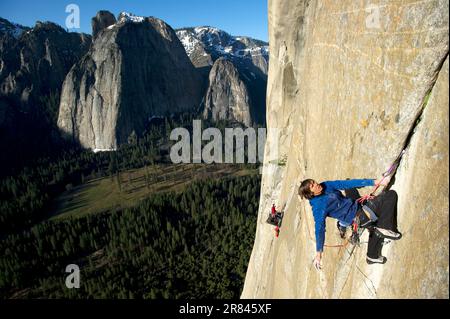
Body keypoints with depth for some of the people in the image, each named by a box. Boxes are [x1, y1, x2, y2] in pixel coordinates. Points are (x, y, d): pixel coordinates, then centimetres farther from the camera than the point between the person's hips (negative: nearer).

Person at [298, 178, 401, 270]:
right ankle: (385, 228, -9)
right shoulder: (318, 208, -23)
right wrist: (318, 253, -26)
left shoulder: (326, 186, -3)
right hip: (359, 216, -7)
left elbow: (348, 183, 0)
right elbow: (319, 229, -24)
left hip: (358, 206, 7)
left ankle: (372, 256, 41)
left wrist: (374, 182, -1)